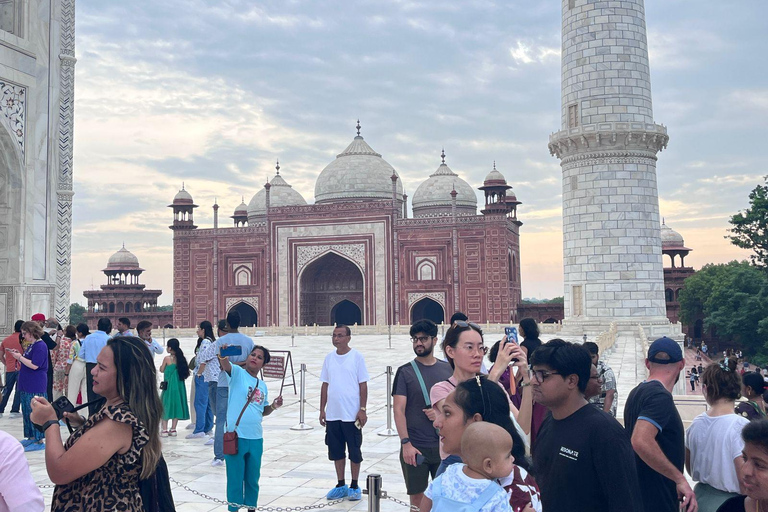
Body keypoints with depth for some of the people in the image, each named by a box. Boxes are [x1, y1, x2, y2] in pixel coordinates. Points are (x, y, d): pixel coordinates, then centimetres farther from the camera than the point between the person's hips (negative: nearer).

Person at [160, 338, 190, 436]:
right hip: (179, 386, 4)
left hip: (169, 385, -4)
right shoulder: (181, 358, 1)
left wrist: (161, 366, 24)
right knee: (176, 405, 10)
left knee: (165, 406, 6)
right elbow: (186, 371, 4)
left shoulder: (167, 358, -10)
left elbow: (162, 370, 3)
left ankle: (164, 430, 3)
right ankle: (173, 429, 11)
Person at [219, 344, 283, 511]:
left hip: (256, 439, 5)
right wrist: (223, 356, -49)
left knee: (253, 480, 16)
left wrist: (274, 406, 1)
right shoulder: (238, 373, -4)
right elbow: (226, 365, -26)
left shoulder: (262, 385, 12)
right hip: (236, 436, -5)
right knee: (235, 480, 3)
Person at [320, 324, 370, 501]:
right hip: (332, 415, 4)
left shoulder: (357, 357, -5)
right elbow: (325, 385, 12)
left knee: (354, 452, 5)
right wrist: (322, 409, 9)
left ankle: (354, 486, 19)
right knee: (336, 451, 12)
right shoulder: (329, 358, 7)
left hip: (352, 414, -4)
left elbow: (363, 385, -5)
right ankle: (341, 485, 25)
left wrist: (362, 409, -9)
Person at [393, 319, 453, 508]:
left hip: (445, 444, 2)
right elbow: (398, 410, -7)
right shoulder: (405, 372, -2)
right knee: (417, 498, 4)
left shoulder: (448, 369, 7)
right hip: (415, 447, -2)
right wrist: (405, 443, -17)